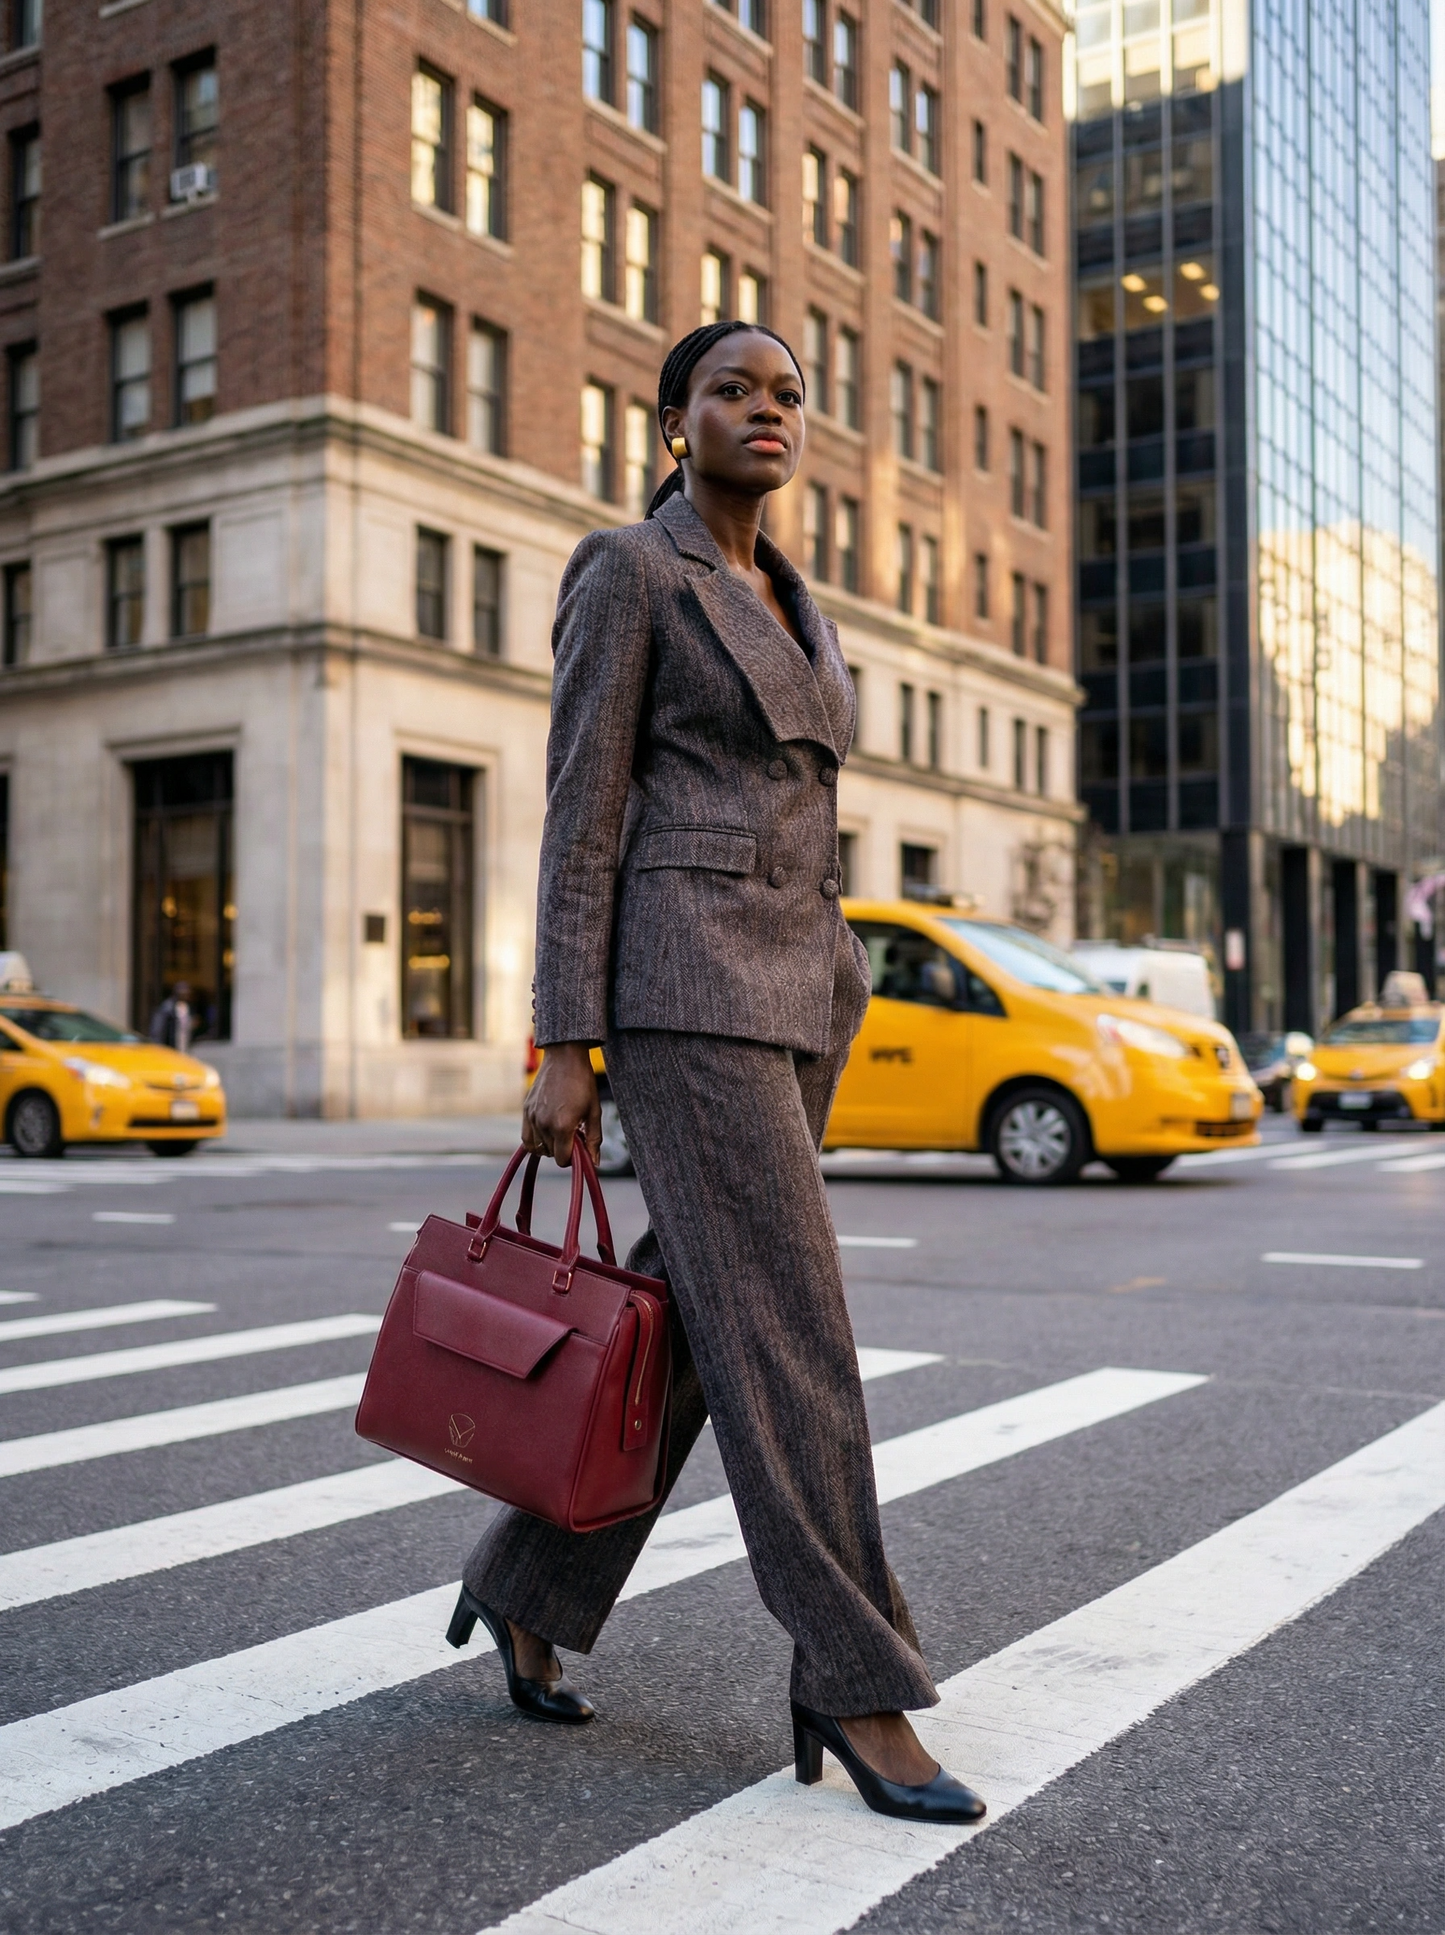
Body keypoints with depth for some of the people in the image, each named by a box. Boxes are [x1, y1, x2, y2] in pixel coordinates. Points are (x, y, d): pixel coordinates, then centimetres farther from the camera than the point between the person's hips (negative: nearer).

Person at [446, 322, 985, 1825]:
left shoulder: (788, 603, 22)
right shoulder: (622, 575, -2)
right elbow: (581, 818, -7)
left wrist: (816, 1015, 19)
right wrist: (564, 1049, -11)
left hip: (790, 987, 9)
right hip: (678, 981, -8)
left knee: (690, 1326, 9)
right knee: (789, 1331, -11)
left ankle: (526, 1586, 26)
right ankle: (856, 1687, -2)